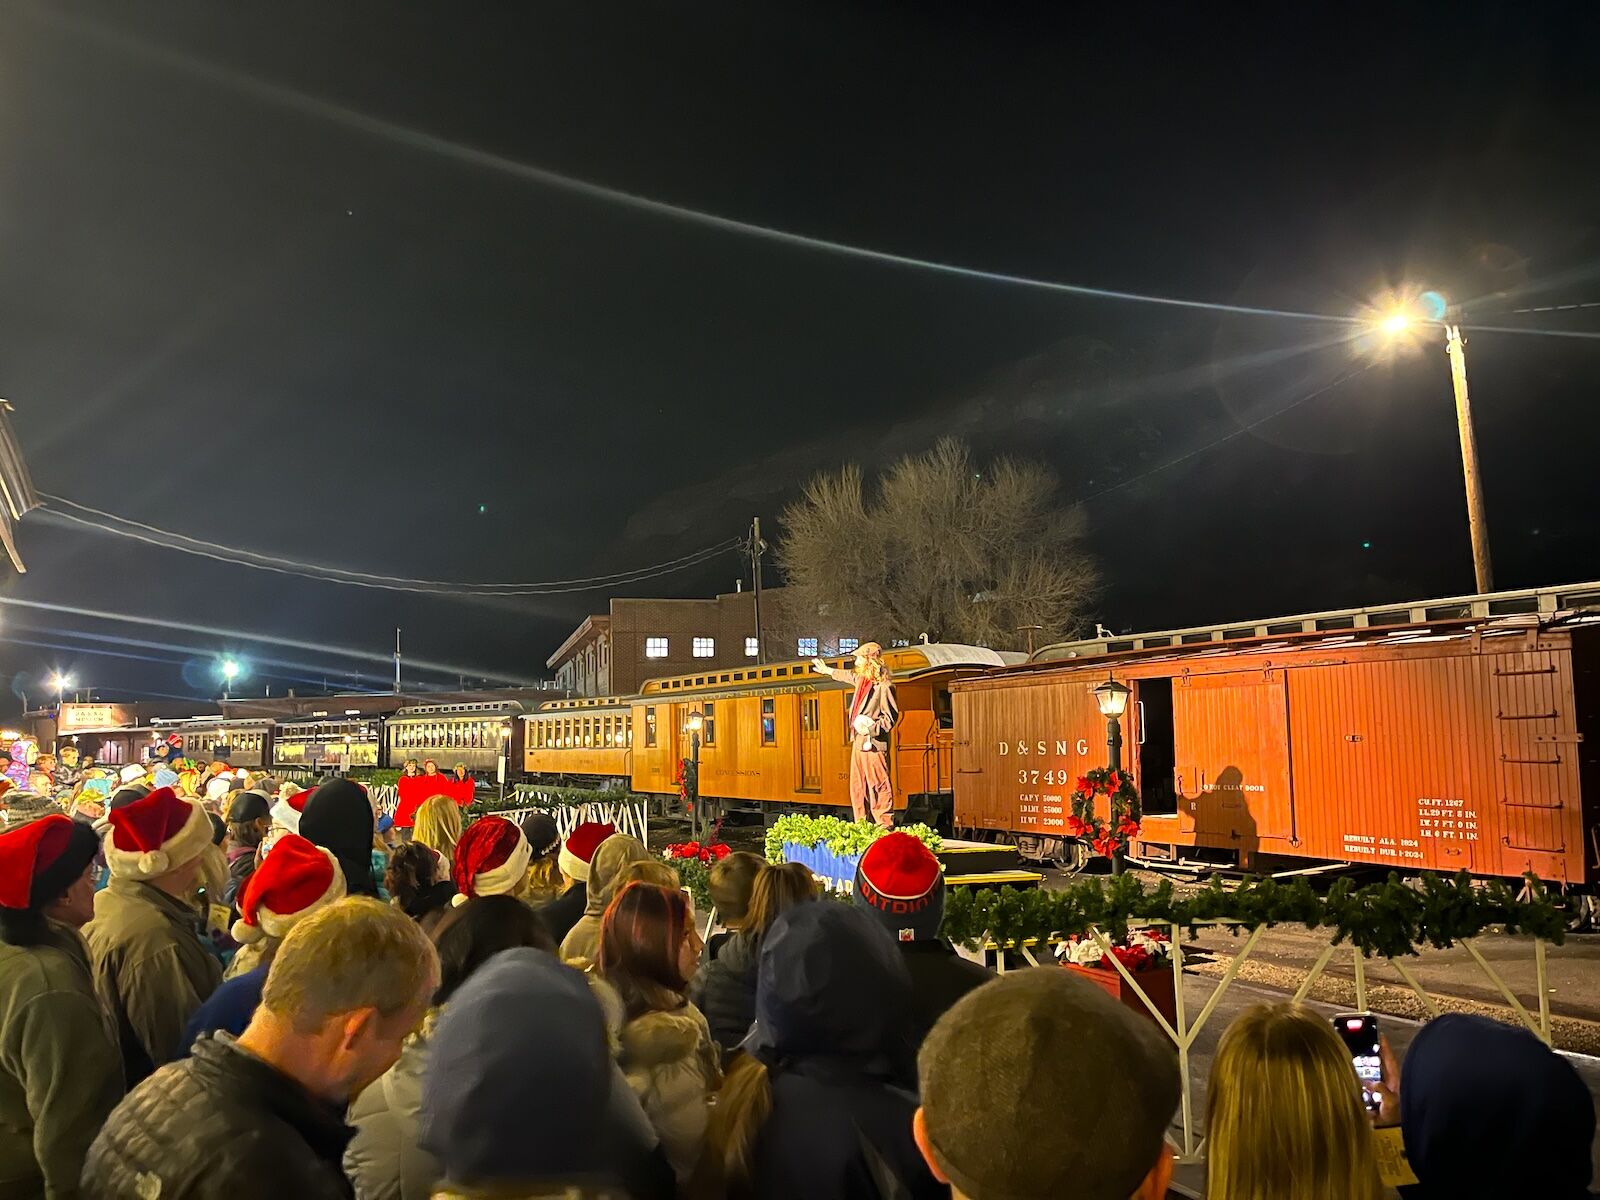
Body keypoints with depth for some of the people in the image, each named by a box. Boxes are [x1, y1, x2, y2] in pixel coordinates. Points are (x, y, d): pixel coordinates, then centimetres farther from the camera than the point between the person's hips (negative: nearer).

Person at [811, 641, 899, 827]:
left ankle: (885, 825, -3)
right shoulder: (862, 679, 12)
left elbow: (891, 716, -15)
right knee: (857, 786, 12)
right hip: (858, 742, 9)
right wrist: (828, 671, 49)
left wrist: (871, 728, -22)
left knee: (879, 785, -7)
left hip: (874, 744, -9)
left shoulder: (884, 685, -15)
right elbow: (849, 676, 36)